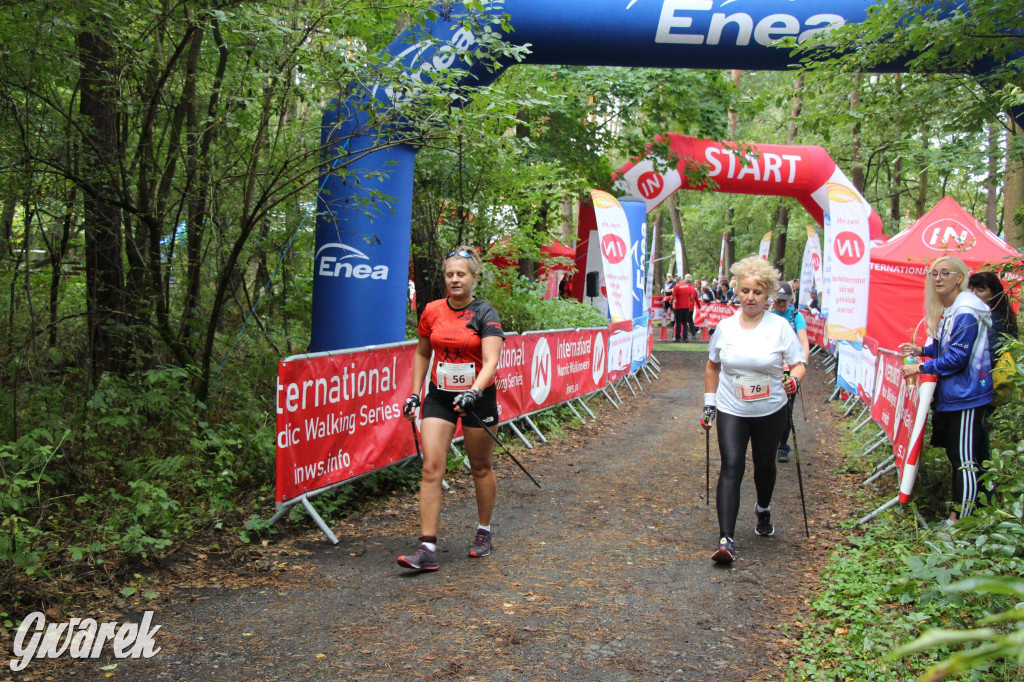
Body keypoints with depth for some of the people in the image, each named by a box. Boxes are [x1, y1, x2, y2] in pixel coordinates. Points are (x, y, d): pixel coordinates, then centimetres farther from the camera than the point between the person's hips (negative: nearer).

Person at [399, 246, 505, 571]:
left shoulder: (485, 314, -10)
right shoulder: (432, 311, 2)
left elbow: (491, 362, -20)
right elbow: (422, 353, 16)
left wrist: (474, 392, -36)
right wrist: (415, 392, 10)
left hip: (477, 398, -2)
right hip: (439, 397, 3)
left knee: (480, 468, 10)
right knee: (431, 467, -9)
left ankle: (484, 532, 32)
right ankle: (427, 548, -9)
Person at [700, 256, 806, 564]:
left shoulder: (780, 326, -7)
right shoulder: (725, 326, 0)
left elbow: (798, 364, -4)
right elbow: (712, 366, 12)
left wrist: (793, 379, -27)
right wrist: (709, 403, 9)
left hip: (770, 411, 0)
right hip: (731, 411, 0)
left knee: (765, 464, 16)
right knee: (731, 468, -12)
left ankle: (763, 510, 48)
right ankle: (726, 539, -16)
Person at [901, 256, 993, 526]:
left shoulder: (966, 314, -19)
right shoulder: (947, 311, 12)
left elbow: (958, 357, -21)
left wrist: (921, 367, -14)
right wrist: (921, 350, 10)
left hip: (967, 395, -10)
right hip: (951, 393, 10)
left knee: (965, 459, -5)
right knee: (955, 455, 17)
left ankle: (959, 521, 0)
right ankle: (959, 510, 28)